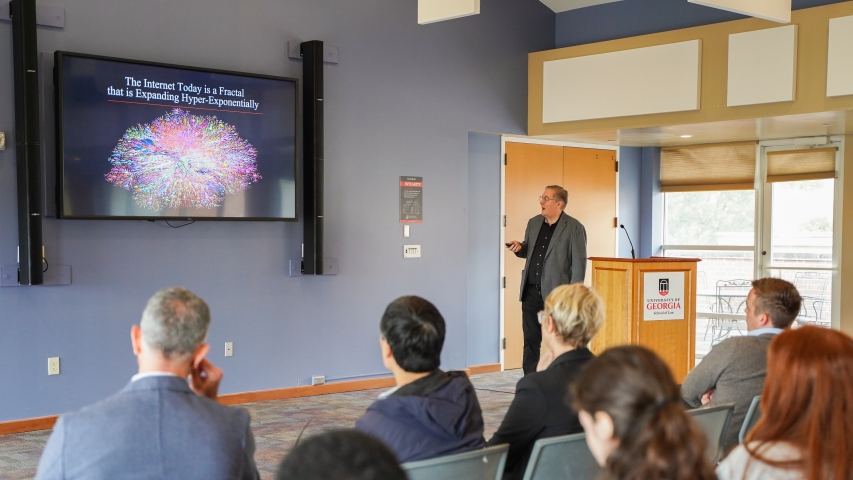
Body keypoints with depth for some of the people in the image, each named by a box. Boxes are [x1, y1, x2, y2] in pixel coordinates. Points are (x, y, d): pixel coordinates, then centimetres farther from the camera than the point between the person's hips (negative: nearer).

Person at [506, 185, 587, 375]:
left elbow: (579, 263, -10)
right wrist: (519, 248, -2)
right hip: (531, 291, 6)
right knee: (530, 339, 10)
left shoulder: (574, 228, -8)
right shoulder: (534, 223, 11)